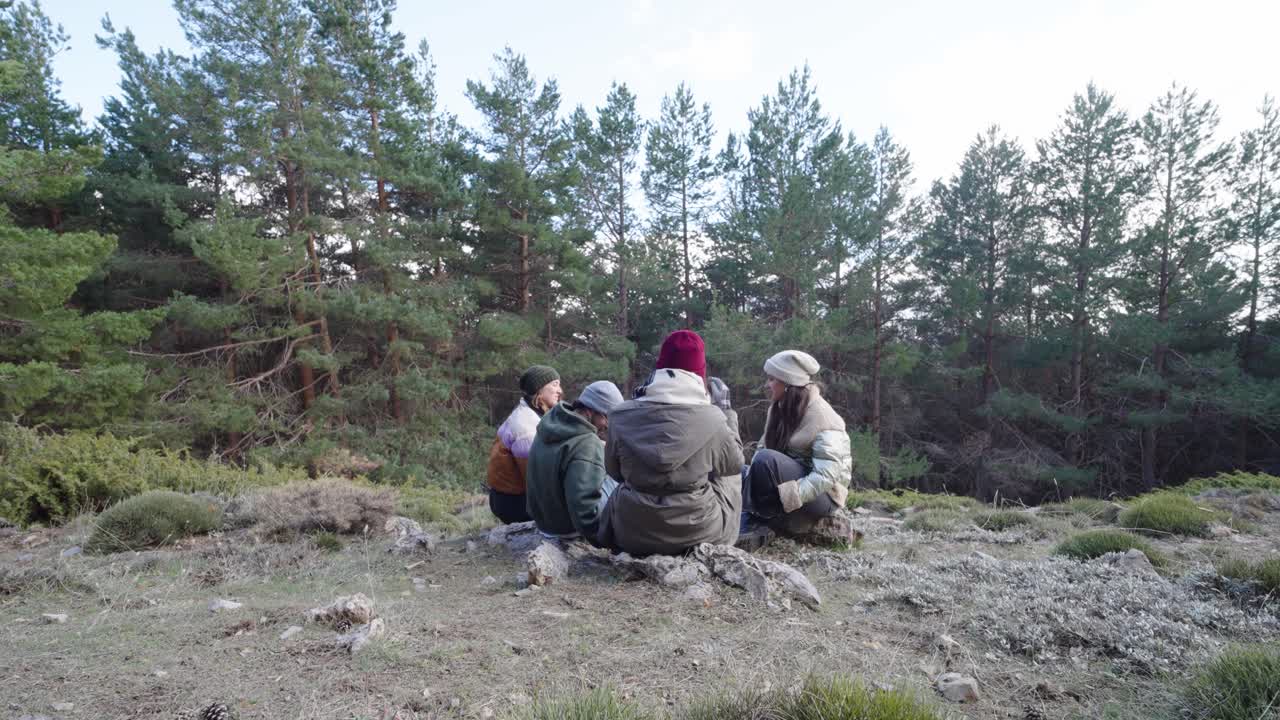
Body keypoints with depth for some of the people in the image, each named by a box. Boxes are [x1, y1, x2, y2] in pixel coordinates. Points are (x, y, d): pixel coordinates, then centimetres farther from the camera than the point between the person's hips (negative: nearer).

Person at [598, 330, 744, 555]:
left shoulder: (621, 416, -10)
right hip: (697, 534, -2)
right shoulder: (711, 417, -17)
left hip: (630, 535, 2)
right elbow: (734, 462, 3)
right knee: (729, 476, 26)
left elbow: (614, 471, 5)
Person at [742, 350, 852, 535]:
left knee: (766, 460, -30)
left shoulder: (822, 420, -20)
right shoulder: (780, 408, 3)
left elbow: (827, 476, -28)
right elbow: (764, 446, 4)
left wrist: (786, 497, -33)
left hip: (823, 496, -8)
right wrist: (752, 474, -15)